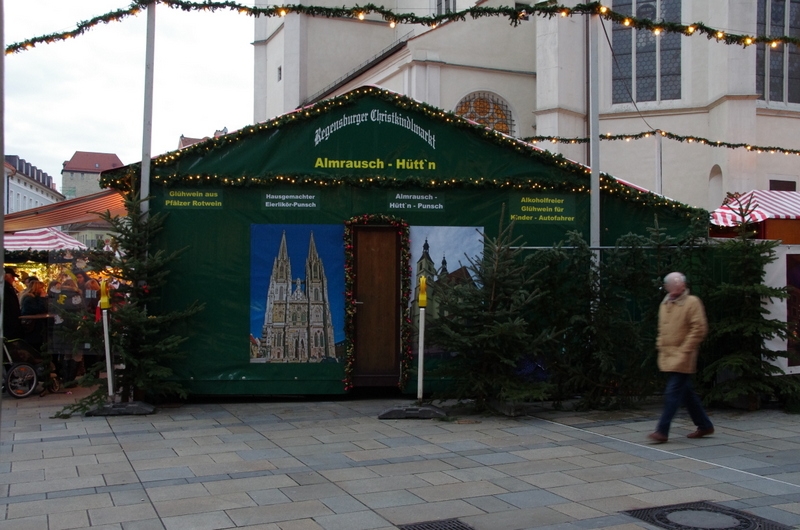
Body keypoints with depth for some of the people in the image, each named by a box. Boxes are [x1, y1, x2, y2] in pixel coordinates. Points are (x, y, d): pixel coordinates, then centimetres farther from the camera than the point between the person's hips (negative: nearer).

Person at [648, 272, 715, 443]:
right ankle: (705, 425, 28)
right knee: (686, 392, 15)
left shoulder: (692, 302, -8)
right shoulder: (664, 304, 14)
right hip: (667, 356, 8)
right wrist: (661, 346, 11)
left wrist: (684, 350, -16)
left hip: (682, 358, -8)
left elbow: (699, 328, -14)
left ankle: (662, 431, -7)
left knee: (673, 393, -9)